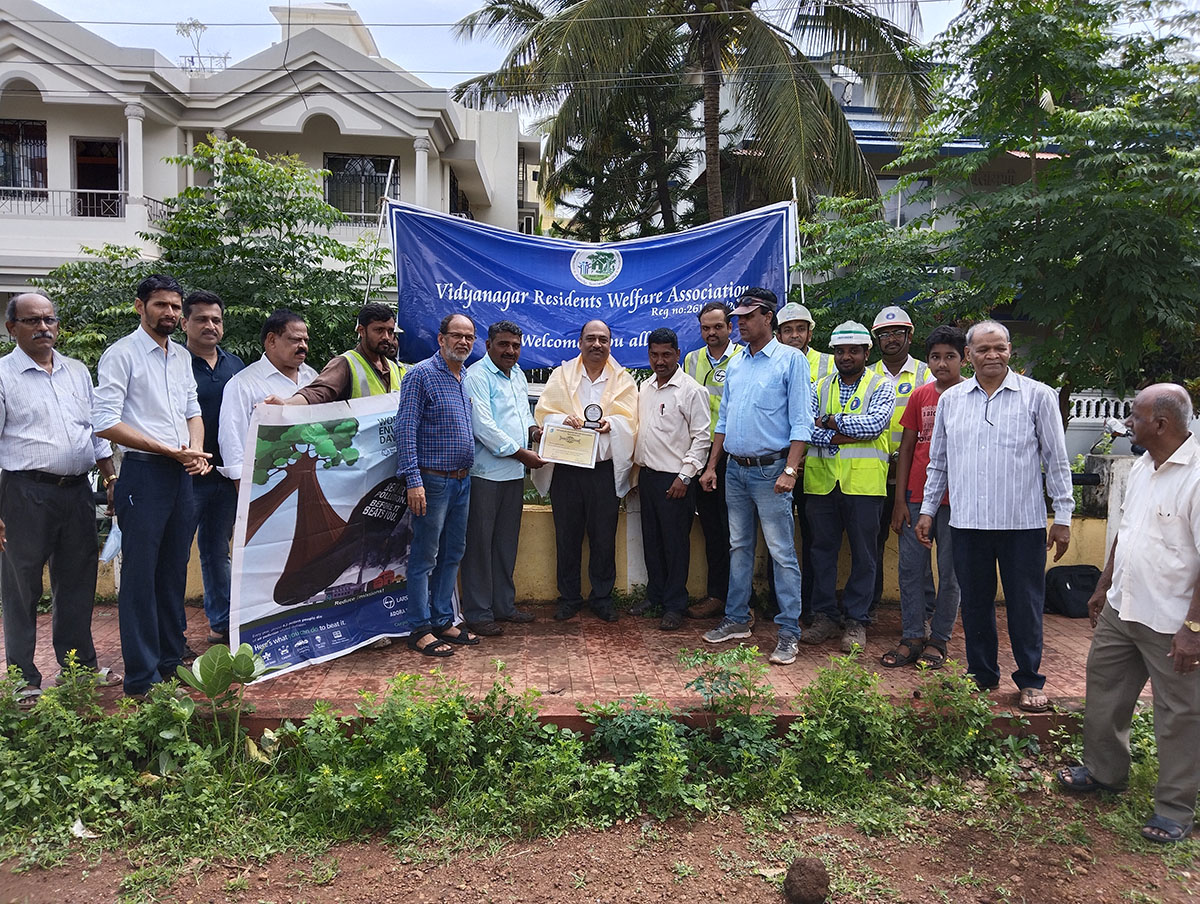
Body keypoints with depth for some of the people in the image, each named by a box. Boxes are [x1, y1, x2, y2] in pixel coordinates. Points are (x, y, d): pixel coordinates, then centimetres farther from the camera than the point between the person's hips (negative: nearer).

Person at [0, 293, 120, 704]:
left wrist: (112, 481, 14)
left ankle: (81, 665, 27)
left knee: (77, 582, 14)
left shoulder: (77, 371, 12)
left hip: (78, 490, 5)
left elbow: (97, 432, 18)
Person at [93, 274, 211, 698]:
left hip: (182, 474, 7)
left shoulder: (181, 356, 15)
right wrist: (170, 451, -15)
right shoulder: (122, 354, -6)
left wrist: (196, 450, -2)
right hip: (143, 473, -7)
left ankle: (170, 662, 24)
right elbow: (105, 423, -13)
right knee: (140, 575, -1)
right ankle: (142, 676, 7)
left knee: (174, 572, 13)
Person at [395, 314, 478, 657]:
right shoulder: (422, 374, -10)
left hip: (462, 480, 8)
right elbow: (405, 430, -15)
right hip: (433, 481, -8)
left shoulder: (465, 379, 14)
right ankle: (421, 629, 9)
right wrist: (414, 481, -21)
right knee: (425, 557, 0)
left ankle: (443, 621, 23)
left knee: (452, 554, 13)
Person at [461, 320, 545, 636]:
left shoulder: (518, 375, 15)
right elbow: (484, 427, -19)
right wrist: (521, 453, -14)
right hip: (485, 474, -8)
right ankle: (478, 613, 8)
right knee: (480, 543, -1)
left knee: (507, 542, 15)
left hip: (514, 473, 8)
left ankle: (504, 604, 27)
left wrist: (533, 429, 7)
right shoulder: (476, 376, -12)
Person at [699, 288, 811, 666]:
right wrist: (711, 466, 13)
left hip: (770, 470, -6)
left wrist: (789, 470, -18)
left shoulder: (790, 359, -5)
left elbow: (800, 421, -11)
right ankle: (737, 619, 24)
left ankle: (789, 632, 3)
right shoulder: (736, 364, 13)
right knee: (739, 547, 14)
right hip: (735, 469, 7)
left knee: (782, 553, -3)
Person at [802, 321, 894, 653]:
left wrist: (832, 422, -8)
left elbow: (875, 423, -14)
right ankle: (824, 615, 19)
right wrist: (846, 436, -13)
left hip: (863, 482, -2)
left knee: (863, 554, 4)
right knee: (822, 549, 8)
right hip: (821, 479, 3)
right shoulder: (820, 388, 12)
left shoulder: (880, 387, 4)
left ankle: (856, 620, 14)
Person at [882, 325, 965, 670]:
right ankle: (912, 638, 15)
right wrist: (900, 499, 4)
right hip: (917, 497, 3)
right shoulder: (919, 396, 8)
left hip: (955, 499, -3)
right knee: (911, 568, 5)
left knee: (949, 572, 6)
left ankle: (938, 640, 17)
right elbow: (906, 447, 9)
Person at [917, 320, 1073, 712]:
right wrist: (927, 509, 13)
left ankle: (1030, 681, 22)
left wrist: (1063, 516, -1)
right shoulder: (950, 399, 9)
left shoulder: (1038, 396, 0)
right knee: (974, 604, 11)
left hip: (1023, 522, -2)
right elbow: (938, 461, 15)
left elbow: (1056, 460, 2)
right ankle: (981, 676, 26)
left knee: (1025, 604, 6)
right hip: (967, 522, 3)